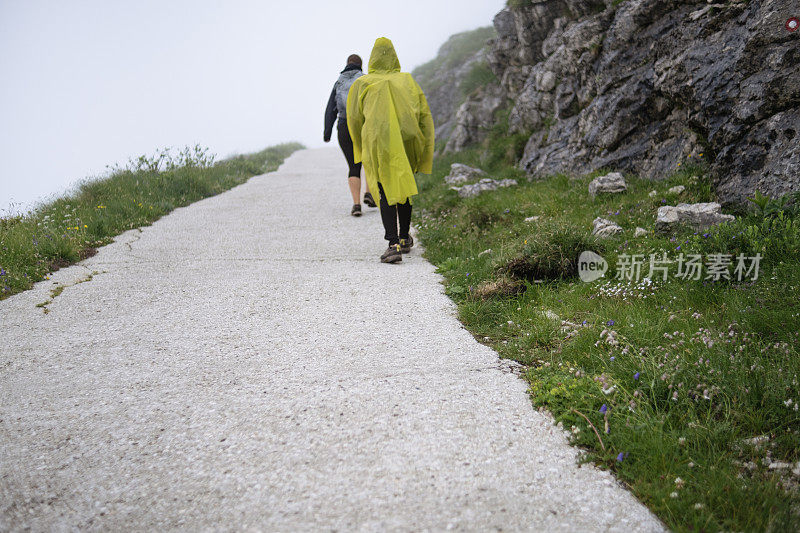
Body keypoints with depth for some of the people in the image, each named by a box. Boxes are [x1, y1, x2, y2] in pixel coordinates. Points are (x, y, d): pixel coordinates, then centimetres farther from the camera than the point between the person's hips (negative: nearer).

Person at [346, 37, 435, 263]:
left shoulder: (362, 84, 5)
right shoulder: (407, 80, 10)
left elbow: (355, 119, 4)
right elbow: (424, 114, 6)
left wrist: (362, 150, 15)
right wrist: (426, 150, 6)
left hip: (379, 144, -2)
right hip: (408, 141, 3)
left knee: (387, 193, -2)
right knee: (404, 188, 20)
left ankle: (393, 245, -17)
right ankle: (404, 239, 31)